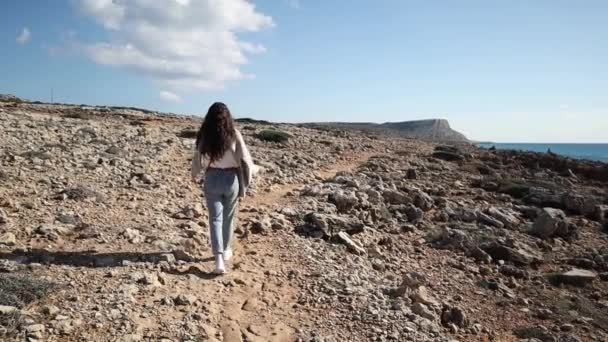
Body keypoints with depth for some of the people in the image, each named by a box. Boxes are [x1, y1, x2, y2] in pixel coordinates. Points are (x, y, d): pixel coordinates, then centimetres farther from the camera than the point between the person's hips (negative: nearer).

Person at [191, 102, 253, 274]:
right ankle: (226, 251, 35)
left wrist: (194, 175, 21)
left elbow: (199, 159, 0)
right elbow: (245, 160, -11)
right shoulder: (234, 134, -10)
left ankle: (219, 259, -9)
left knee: (215, 218, 5)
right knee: (228, 218, 18)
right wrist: (245, 182, 0)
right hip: (231, 179, 0)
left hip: (212, 179, 0)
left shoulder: (204, 136, -7)